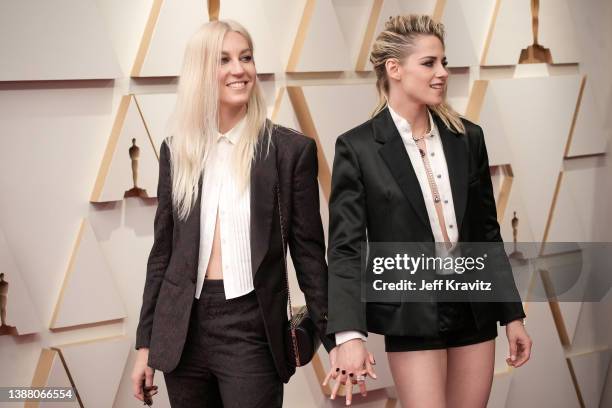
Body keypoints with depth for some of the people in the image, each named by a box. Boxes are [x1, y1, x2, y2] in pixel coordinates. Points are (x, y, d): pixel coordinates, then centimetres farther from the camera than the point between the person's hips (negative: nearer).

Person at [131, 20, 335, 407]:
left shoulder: (292, 149, -2)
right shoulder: (177, 150, 7)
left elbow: (309, 253, 1)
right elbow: (163, 250, 11)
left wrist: (334, 339, -2)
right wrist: (146, 343, 10)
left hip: (251, 329, -3)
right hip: (182, 329, 3)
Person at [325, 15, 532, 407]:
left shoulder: (468, 137, 5)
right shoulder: (358, 147, -8)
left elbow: (487, 231, 11)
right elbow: (346, 247, -12)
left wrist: (512, 314, 10)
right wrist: (350, 335, -23)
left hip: (474, 307, 5)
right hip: (412, 313, -4)